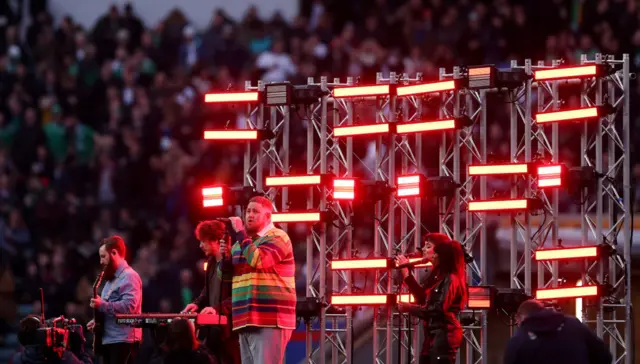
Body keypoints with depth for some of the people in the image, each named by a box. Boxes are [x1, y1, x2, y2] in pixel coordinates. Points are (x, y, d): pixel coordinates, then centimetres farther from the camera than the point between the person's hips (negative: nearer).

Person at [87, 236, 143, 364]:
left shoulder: (129, 277, -12)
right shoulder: (112, 278, 21)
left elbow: (129, 306, -24)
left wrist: (102, 305, -19)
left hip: (123, 340, -10)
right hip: (108, 339, 10)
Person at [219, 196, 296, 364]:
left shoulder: (277, 237, -5)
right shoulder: (241, 242, 20)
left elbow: (258, 261, -22)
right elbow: (225, 276, 23)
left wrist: (240, 232, -15)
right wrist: (225, 257, 1)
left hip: (271, 321, -8)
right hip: (246, 321, 8)